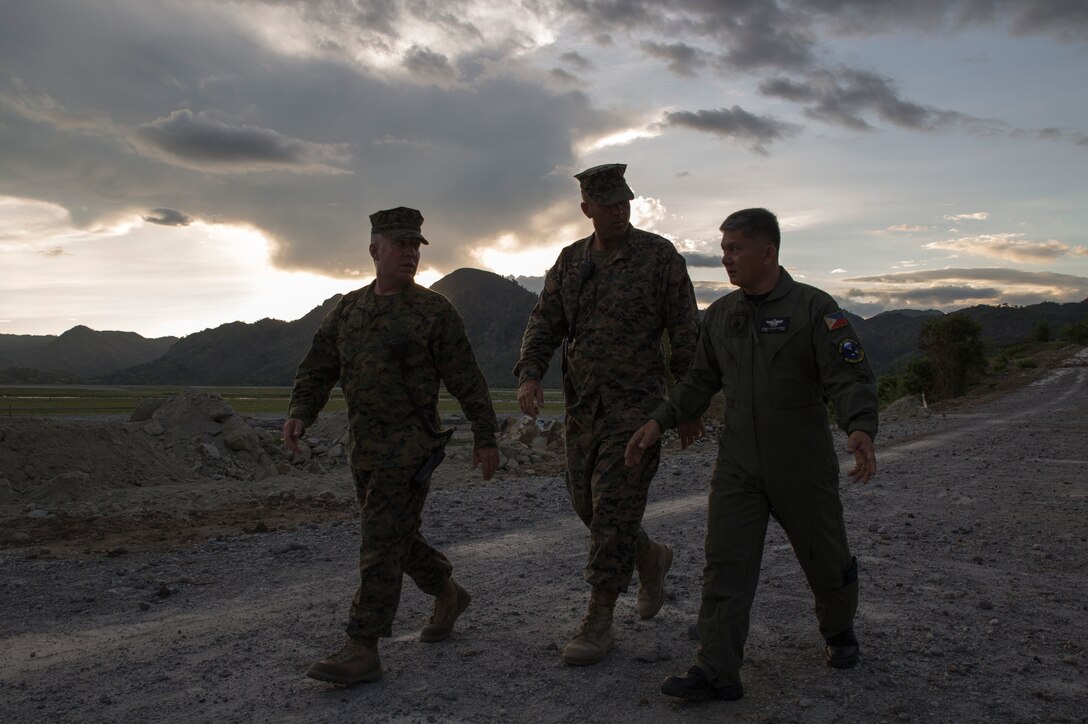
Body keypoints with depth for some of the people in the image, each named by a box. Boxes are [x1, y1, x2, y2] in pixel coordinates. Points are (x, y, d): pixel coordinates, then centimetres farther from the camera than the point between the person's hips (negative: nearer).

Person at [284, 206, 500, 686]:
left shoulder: (434, 311, -5)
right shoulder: (347, 310, 10)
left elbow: (467, 379, -5)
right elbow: (317, 371, 10)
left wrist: (485, 438, -5)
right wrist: (299, 415, -6)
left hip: (410, 448, -6)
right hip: (364, 449, 6)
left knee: (381, 546, -8)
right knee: (398, 538, 16)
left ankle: (362, 652, -3)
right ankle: (449, 595, 38)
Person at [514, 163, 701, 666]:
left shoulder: (659, 255, -4)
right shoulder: (569, 261, 9)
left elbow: (685, 332, -4)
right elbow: (544, 323, 6)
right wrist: (529, 375, -13)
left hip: (637, 402, -5)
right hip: (582, 403, 6)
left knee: (614, 509, -7)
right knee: (586, 500, 12)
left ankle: (599, 623, 4)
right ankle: (651, 558, 38)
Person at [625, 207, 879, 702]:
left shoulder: (814, 307, -9)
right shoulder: (721, 314, 8)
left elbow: (850, 377, -15)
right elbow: (700, 381, 16)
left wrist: (861, 429, -34)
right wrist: (659, 422, 6)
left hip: (802, 466, -3)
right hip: (737, 467, 4)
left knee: (825, 560, 14)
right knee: (725, 566, -3)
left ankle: (839, 633, 42)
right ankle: (717, 672, 1)